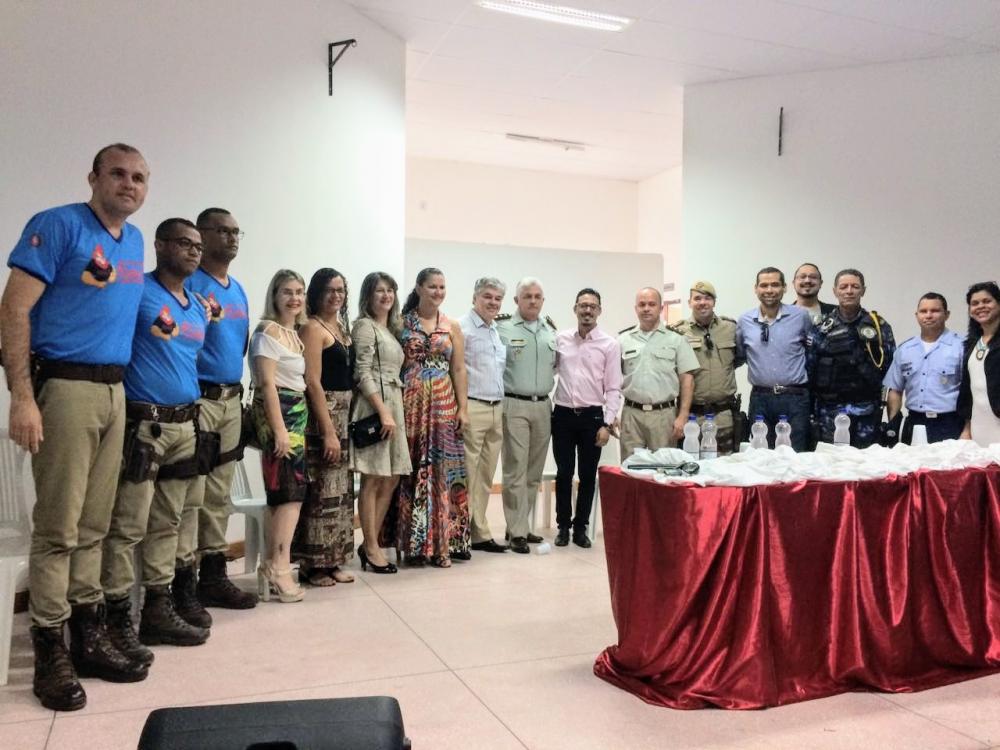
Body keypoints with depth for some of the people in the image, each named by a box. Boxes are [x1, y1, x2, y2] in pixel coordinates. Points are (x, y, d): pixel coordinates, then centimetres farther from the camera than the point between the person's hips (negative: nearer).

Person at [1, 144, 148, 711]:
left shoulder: (135, 241, 15)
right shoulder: (58, 226, -6)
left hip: (115, 390, 7)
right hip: (65, 386, -6)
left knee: (94, 523, 12)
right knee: (58, 525, -2)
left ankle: (89, 633, 22)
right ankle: (50, 650, 9)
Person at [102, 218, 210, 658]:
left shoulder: (199, 309, 17)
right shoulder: (137, 291, -7)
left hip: (184, 426, 8)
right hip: (142, 424, -8)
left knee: (168, 523, 13)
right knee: (127, 527, -3)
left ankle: (159, 608, 22)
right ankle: (116, 619, 6)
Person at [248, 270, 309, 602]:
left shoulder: (296, 333, 17)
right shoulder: (268, 330, -9)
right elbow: (267, 383, -16)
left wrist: (294, 424, 9)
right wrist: (280, 429, -21)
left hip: (297, 413, 9)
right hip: (277, 413, -9)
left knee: (282, 492, 9)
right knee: (292, 489, -10)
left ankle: (272, 568, 15)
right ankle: (279, 567, -5)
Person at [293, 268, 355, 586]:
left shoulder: (342, 327, 15)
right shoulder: (312, 328, -9)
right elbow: (313, 382, -15)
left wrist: (342, 424, 7)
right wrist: (328, 431, -19)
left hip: (344, 414, 9)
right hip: (321, 415, -9)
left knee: (341, 490, 12)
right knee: (322, 491, -5)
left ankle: (333, 561, 21)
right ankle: (314, 565, 7)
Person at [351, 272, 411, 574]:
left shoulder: (391, 329, 20)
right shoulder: (365, 326, -5)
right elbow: (363, 374, -13)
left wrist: (393, 410, 12)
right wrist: (383, 412, -18)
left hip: (393, 403, 9)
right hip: (374, 405, -9)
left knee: (391, 479, 8)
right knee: (373, 480, -4)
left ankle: (370, 543, 17)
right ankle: (372, 548, 5)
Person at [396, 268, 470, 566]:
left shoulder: (452, 327, 11)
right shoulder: (401, 323, 4)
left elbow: (459, 370, 9)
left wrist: (463, 408, 1)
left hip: (443, 407, 2)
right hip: (410, 405, -2)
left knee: (443, 472, 1)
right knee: (412, 471, 0)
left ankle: (442, 543, 10)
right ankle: (415, 543, 10)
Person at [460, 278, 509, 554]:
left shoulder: (499, 331, 17)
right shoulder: (462, 327, -8)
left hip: (496, 410, 8)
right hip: (472, 408, -8)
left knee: (485, 476, 13)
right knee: (466, 475, -4)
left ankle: (480, 533, 21)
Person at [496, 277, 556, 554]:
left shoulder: (551, 331, 12)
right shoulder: (503, 328, -6)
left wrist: (548, 384, 13)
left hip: (543, 406, 6)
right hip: (514, 406, -6)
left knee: (534, 472, 11)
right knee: (515, 471, -4)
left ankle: (520, 524, 23)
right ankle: (518, 532, 2)